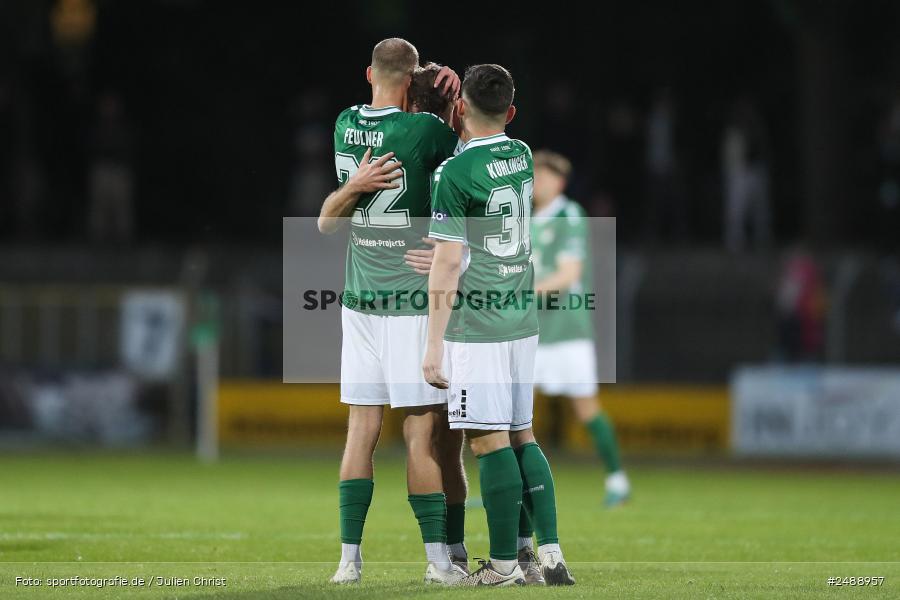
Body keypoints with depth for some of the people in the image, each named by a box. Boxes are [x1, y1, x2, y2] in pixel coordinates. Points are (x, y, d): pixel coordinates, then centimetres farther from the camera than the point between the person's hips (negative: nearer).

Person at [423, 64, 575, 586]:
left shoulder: (456, 174, -13)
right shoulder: (523, 156, 7)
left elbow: (447, 266, -15)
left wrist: (433, 346, -12)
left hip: (476, 324, -7)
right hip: (523, 318, 7)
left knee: (490, 441, -3)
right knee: (522, 435, 13)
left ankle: (505, 563, 0)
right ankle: (551, 553, 8)